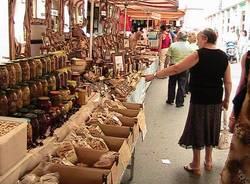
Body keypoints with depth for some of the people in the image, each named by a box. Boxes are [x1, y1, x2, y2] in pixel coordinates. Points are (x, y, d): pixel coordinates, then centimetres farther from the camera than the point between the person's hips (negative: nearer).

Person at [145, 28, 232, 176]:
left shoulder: (199, 55, -14)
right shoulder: (223, 56, 3)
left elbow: (175, 69, -17)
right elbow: (228, 83, 5)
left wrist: (154, 75, -12)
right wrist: (226, 100, 17)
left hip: (199, 100, -5)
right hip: (216, 101, 6)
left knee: (197, 130, 8)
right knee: (210, 128, 19)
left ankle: (196, 166, 19)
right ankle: (208, 161, 33)